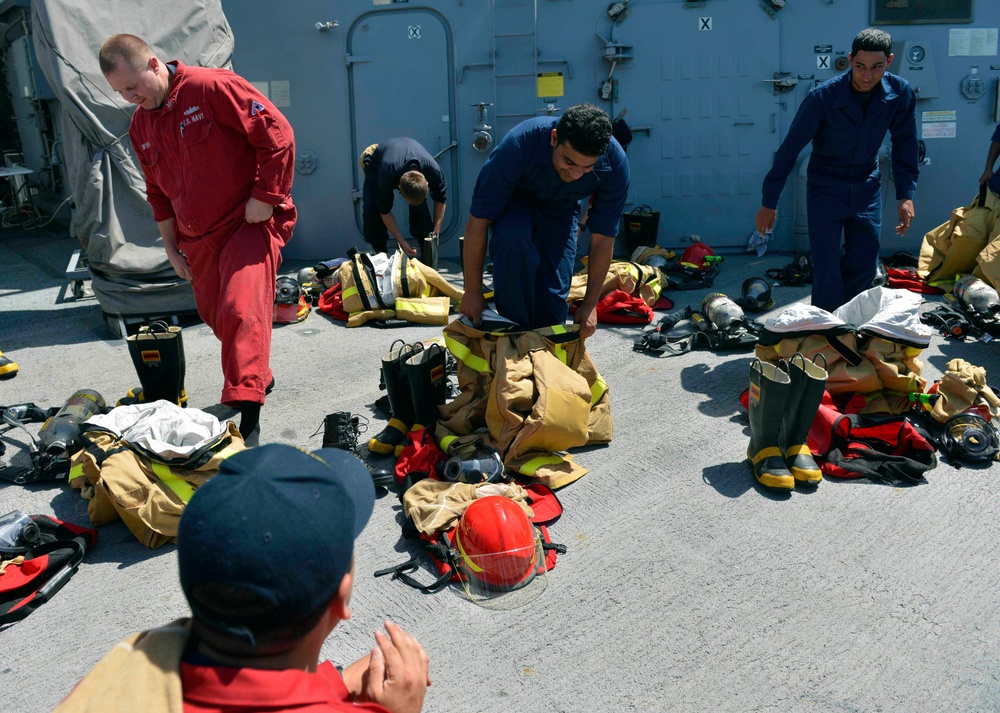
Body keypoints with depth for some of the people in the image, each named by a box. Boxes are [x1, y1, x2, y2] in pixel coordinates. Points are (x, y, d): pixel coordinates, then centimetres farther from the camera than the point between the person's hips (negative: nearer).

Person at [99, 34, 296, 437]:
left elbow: (277, 134, -17)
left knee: (241, 310, -21)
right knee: (214, 314, 15)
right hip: (198, 238, 8)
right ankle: (258, 377, 36)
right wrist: (171, 247, 18)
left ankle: (246, 408, -20)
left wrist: (264, 197, -17)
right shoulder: (140, 125, 10)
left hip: (249, 222, -8)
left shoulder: (213, 88, -14)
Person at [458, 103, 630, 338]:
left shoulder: (614, 163, -32)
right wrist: (472, 291, -28)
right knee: (514, 239, -36)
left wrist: (590, 305, -20)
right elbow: (478, 221, -32)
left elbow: (603, 237, -21)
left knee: (554, 294, -11)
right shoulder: (518, 144, -40)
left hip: (561, 209, 3)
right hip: (514, 199, -2)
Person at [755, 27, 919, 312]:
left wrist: (906, 195, -7)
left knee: (865, 267, 7)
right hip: (825, 189, -3)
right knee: (827, 270, -4)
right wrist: (769, 203, -14)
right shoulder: (822, 97, -22)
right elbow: (790, 149, -16)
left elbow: (904, 145, 1)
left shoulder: (900, 93, -12)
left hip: (867, 189, 4)